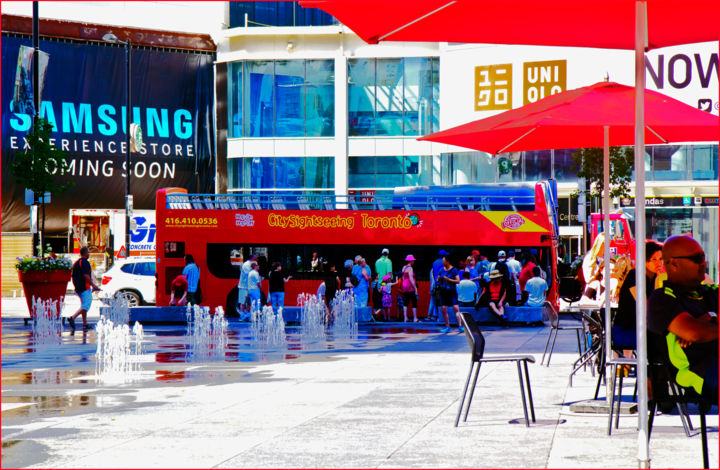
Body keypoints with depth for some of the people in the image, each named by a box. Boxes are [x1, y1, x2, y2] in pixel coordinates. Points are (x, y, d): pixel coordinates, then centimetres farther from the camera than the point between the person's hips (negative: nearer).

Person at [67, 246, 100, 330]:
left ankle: (85, 324, 14)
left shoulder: (76, 263, 16)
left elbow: (73, 277, 19)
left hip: (78, 288, 9)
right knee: (86, 305, -10)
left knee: (84, 305, 15)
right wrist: (93, 285, -15)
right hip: (85, 287, -9)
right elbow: (86, 275, -20)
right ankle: (72, 318, -23)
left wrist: (75, 287, 24)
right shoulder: (85, 262, -11)